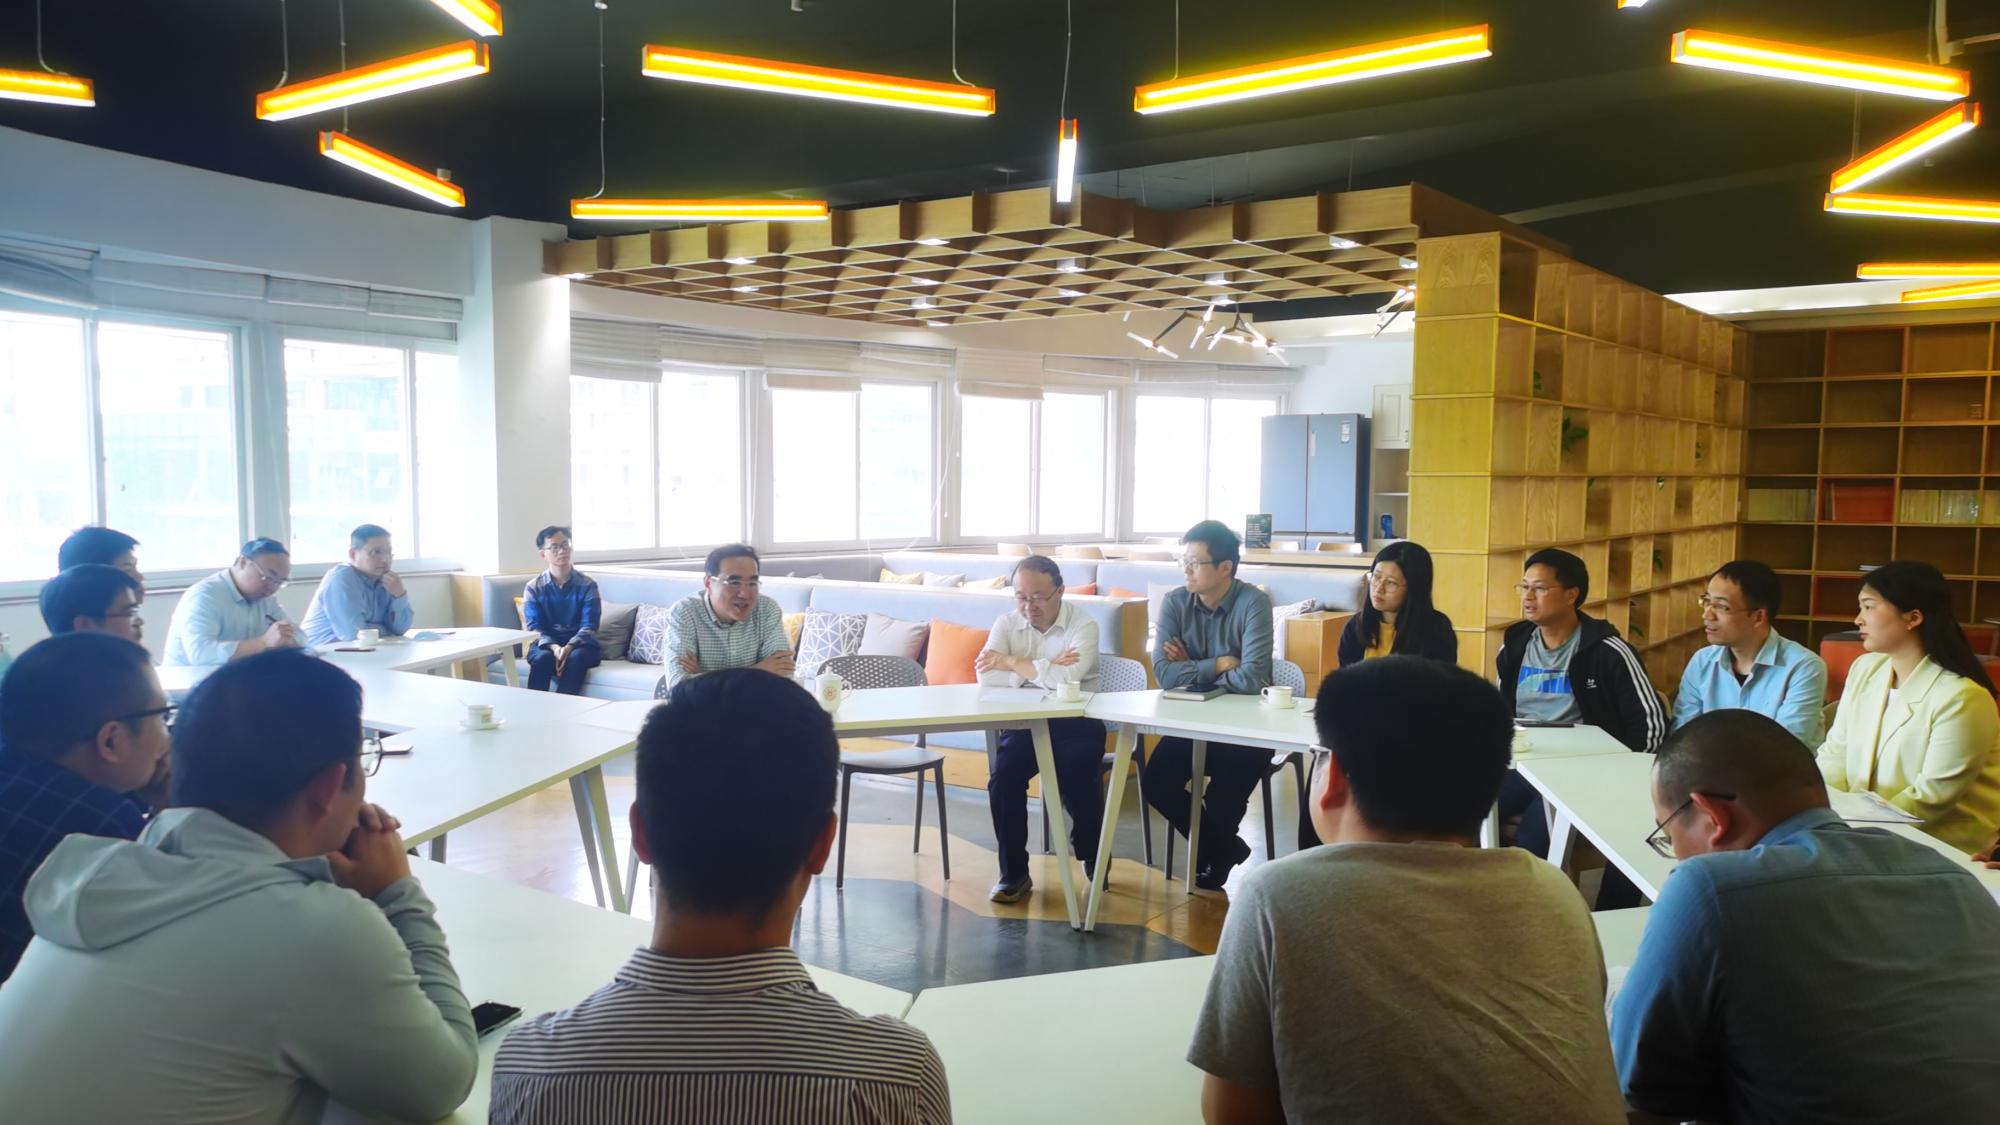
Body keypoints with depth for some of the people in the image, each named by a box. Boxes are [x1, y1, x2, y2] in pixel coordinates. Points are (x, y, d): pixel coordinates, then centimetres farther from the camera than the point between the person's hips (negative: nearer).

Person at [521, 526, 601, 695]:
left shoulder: (587, 585, -1)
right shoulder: (533, 587, 3)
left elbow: (589, 627, -9)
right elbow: (534, 628, -5)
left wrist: (569, 647, -29)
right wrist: (554, 647, -26)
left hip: (579, 645, -1)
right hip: (547, 644, 1)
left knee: (576, 658, -34)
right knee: (542, 658, -33)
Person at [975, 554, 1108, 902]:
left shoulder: (1083, 625, -10)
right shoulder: (1007, 623, 1)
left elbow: (1065, 678, -27)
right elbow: (986, 677, -14)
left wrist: (1010, 662, -18)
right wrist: (1042, 669, -20)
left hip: (1076, 722, -3)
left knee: (1077, 784, -24)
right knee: (1003, 779, -22)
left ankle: (1093, 858, 8)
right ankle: (1014, 873, -4)